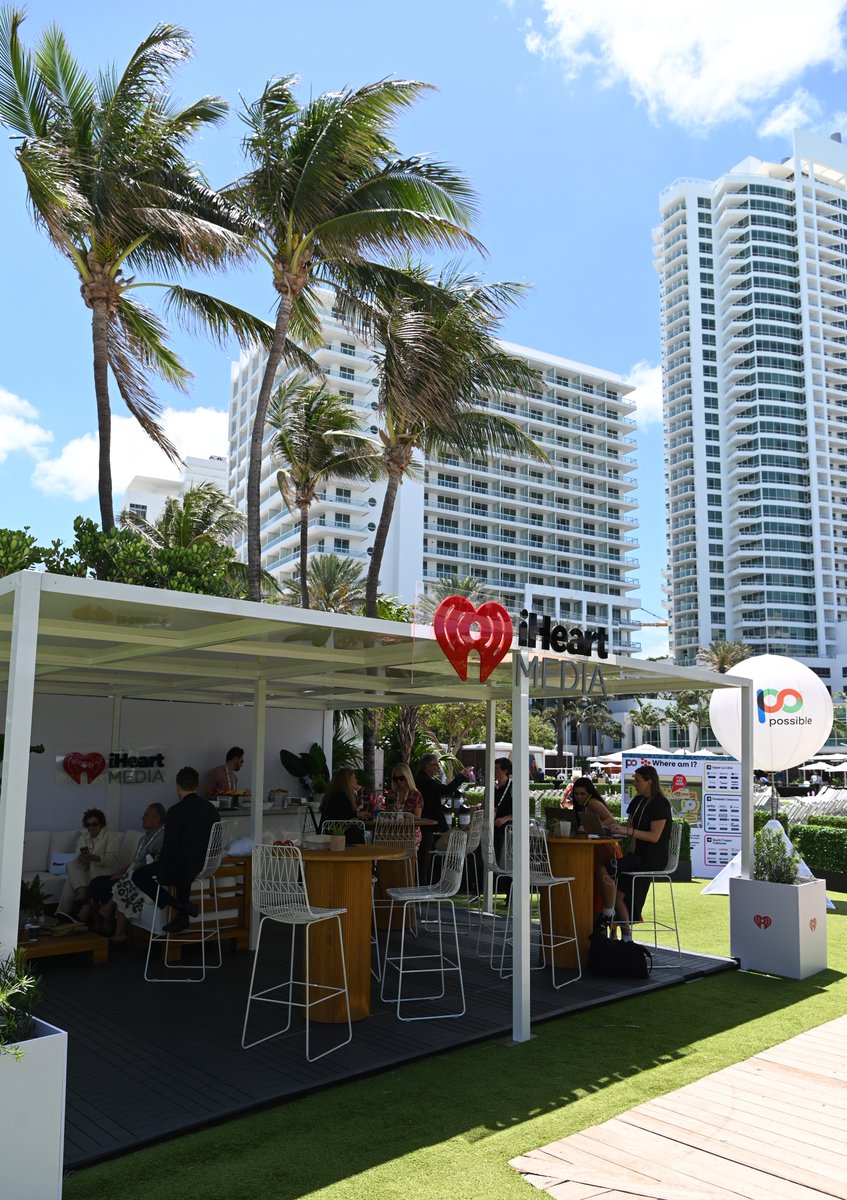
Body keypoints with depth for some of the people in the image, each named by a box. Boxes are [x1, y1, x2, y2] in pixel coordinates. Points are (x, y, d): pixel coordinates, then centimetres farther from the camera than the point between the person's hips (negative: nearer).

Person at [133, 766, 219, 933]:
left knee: (138, 876, 12)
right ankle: (182, 916, 37)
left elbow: (169, 847, -16)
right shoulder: (211, 809, 2)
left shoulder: (176, 811, -19)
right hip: (205, 866, 7)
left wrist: (160, 865, 5)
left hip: (183, 869, -7)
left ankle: (179, 905, 3)